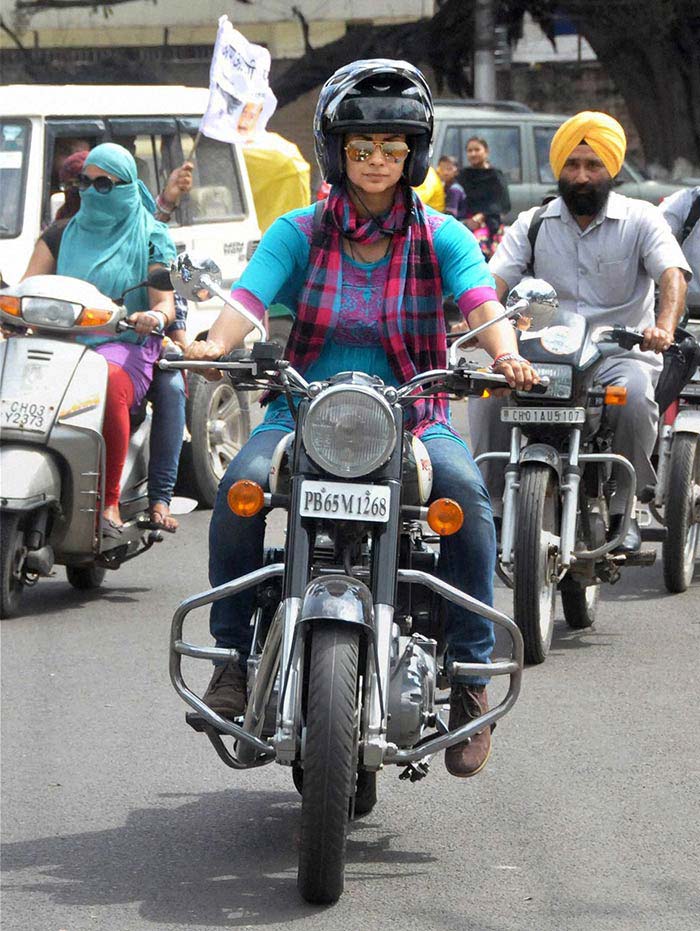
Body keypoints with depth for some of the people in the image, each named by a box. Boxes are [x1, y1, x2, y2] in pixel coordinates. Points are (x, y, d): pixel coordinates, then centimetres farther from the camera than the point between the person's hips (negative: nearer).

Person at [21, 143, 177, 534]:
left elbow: (164, 302, 3)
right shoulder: (61, 235, 21)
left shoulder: (151, 238, 12)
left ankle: (110, 502, -34)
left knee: (108, 383, -40)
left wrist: (156, 317, -22)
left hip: (123, 345, -3)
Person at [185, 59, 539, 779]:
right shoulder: (299, 233, 5)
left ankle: (469, 672, -22)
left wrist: (505, 354, -34)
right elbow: (248, 300, -10)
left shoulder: (442, 237, 5)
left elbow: (483, 306, -11)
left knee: (466, 492, -31)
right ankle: (234, 657, -16)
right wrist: (214, 342, -33)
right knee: (239, 487, -30)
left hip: (412, 416, 0)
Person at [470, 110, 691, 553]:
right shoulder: (533, 224, 11)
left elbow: (673, 273, -11)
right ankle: (489, 498, -14)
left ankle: (623, 507, -18)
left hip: (622, 348, -2)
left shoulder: (640, 220, 4)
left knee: (635, 396, -35)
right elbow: (497, 278, -1)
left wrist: (664, 327, -33)